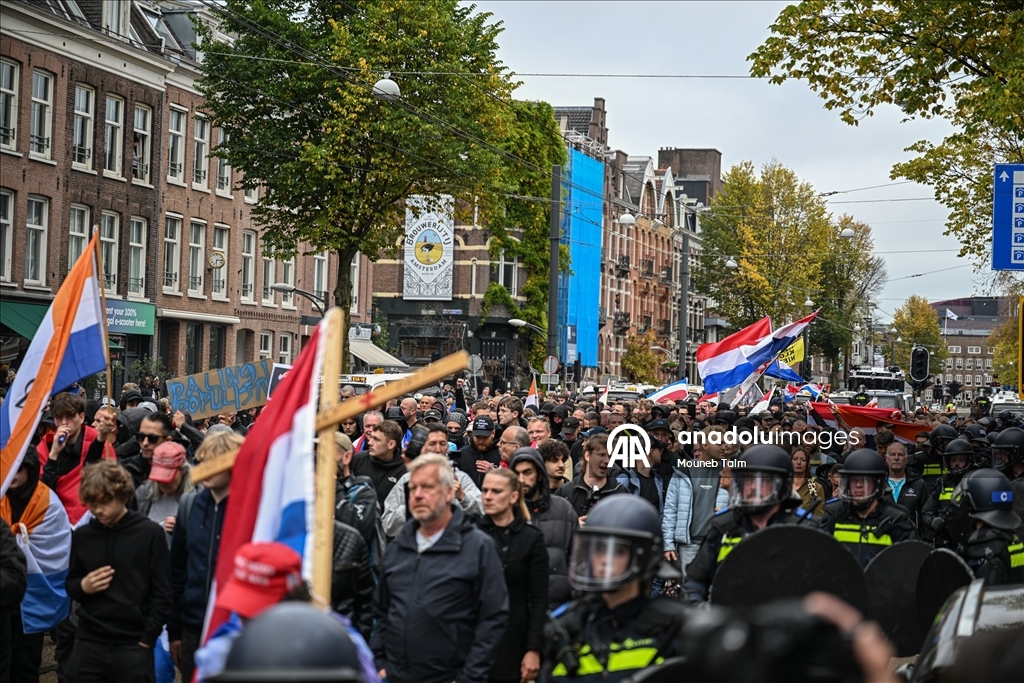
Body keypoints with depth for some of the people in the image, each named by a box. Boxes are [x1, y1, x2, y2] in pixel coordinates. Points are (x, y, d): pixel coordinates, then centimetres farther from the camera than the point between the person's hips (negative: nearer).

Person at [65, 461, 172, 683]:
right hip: (88, 644, 3)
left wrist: (147, 640, -8)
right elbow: (70, 585, 17)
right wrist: (82, 587, -5)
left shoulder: (150, 533, -4)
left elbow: (161, 593, -3)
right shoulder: (82, 535, 7)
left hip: (133, 646, -3)